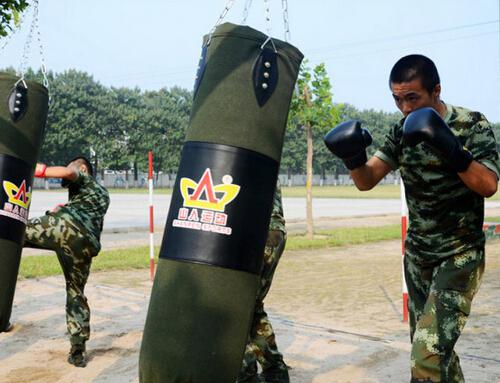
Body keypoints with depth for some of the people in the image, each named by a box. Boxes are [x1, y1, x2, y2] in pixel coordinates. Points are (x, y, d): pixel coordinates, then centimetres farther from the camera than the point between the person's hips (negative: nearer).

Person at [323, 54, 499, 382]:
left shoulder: (472, 124, -11)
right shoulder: (403, 131, 2)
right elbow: (366, 181, -2)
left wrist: (449, 147, -35)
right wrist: (354, 156, -24)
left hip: (460, 255, -5)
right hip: (418, 254, 6)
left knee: (429, 353, -18)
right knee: (430, 346, 16)